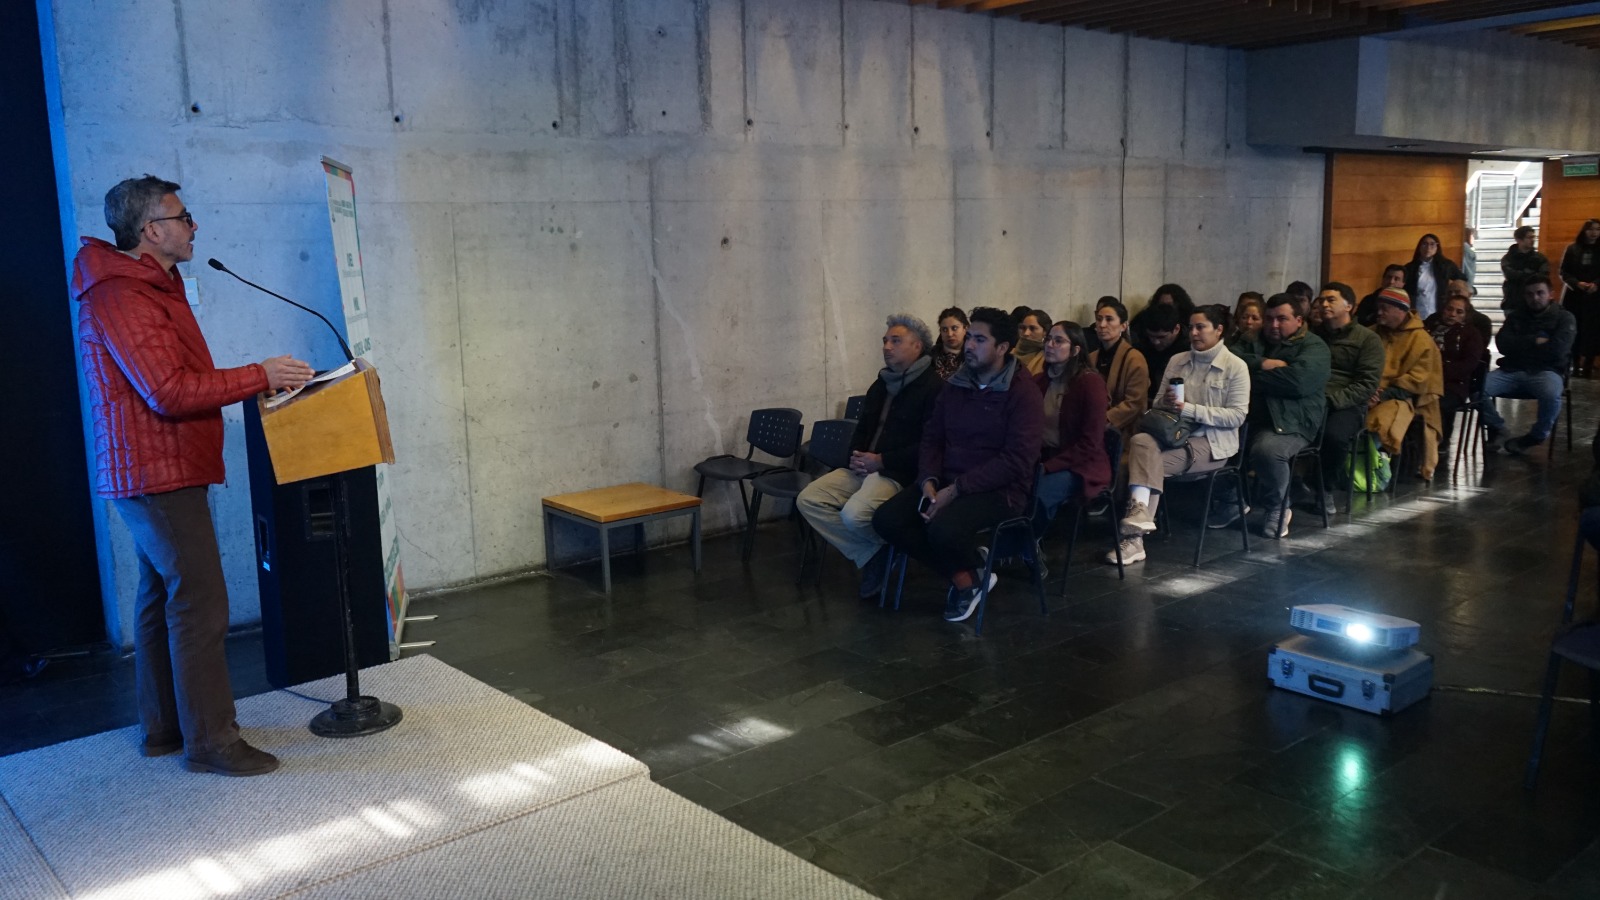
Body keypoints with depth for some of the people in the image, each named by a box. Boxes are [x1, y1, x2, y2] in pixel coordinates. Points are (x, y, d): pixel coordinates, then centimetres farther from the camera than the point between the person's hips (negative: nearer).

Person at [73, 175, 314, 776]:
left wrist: (255, 383, 9)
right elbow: (170, 392, -24)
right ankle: (209, 739, -1)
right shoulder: (122, 297, -17)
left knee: (161, 599, 15)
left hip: (156, 472, 11)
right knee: (199, 602, -8)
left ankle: (164, 727, 26)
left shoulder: (149, 287, 17)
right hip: (159, 473, -11)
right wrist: (259, 376, -19)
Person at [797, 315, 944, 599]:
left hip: (898, 473, -9)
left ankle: (887, 548, 2)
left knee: (853, 514, -33)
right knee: (808, 500, -8)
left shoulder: (933, 387, -9)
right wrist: (856, 456, 3)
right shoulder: (881, 385, 18)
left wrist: (882, 461, -17)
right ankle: (872, 554, -4)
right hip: (863, 467, 9)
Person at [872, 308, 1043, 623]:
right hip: (946, 482, 7)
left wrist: (956, 490, -21)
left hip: (999, 489, -7)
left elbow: (1017, 460, -18)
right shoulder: (956, 385, 11)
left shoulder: (1023, 393, -9)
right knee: (886, 519, -15)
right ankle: (961, 574, -1)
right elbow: (932, 438, 13)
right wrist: (929, 481, -8)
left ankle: (974, 574, 1)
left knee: (943, 529, -35)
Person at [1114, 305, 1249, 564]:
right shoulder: (1177, 361, 12)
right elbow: (1158, 402, 17)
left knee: (1146, 460, -26)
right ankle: (1139, 516, -36)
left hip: (1212, 443, -5)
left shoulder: (1235, 367, -3)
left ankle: (1136, 535, -25)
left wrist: (1190, 409, -17)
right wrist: (1166, 403, -8)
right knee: (1141, 440, -29)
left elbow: (1237, 416, -10)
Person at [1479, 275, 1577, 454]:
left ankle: (1536, 436, -9)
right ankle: (1496, 427, 0)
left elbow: (1557, 350, -10)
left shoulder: (1564, 318, 7)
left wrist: (1520, 346, 0)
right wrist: (1534, 342, -7)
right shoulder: (1515, 316, 18)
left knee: (1551, 394, -39)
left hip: (1545, 371, -3)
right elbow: (1503, 344, 2)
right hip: (1511, 370, 3)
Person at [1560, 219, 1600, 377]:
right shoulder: (1572, 249, 5)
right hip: (1573, 296, 0)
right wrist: (1577, 283, -13)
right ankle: (1573, 364, 2)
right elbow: (1563, 273, 3)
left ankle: (1585, 365, -4)